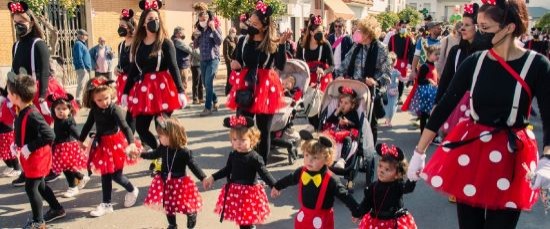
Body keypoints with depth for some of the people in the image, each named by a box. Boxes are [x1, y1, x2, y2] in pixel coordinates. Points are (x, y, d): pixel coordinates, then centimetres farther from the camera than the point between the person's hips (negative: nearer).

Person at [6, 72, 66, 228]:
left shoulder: (32, 115, -28)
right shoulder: (23, 112, 2)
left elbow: (49, 136, -34)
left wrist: (29, 148, -27)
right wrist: (16, 144, 2)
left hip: (37, 157, -10)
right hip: (31, 157, 10)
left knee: (30, 187, 0)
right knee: (40, 186, 20)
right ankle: (57, 209, 36)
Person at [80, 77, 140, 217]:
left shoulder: (114, 109, -20)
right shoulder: (94, 110, -3)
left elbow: (125, 127, -29)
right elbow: (88, 125, 13)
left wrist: (131, 143, -43)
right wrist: (81, 140, 21)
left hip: (115, 143, -6)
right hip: (101, 144, 6)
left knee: (116, 175, 0)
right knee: (105, 175, 11)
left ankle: (132, 191, 28)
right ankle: (106, 204, 22)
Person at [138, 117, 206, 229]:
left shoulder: (184, 152, -22)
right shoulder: (163, 148, -7)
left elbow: (193, 166, -19)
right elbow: (154, 154, 15)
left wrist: (204, 178, -27)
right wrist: (141, 154, 20)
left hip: (180, 183, -5)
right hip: (165, 182, 5)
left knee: (184, 205, 5)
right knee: (168, 205, 15)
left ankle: (192, 214, 38)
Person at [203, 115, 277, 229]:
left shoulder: (255, 158, -17)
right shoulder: (233, 155, 0)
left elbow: (264, 173, -16)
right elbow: (227, 170, 15)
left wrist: (274, 186, -28)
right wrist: (212, 178, 17)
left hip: (249, 192, -5)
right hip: (234, 192, 6)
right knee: (240, 219, 18)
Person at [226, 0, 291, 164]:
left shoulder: (273, 44, -3)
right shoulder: (243, 41, 5)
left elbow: (281, 66, -13)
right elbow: (237, 64, 12)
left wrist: (282, 44, -19)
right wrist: (235, 65, -11)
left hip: (266, 88, -2)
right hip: (245, 87, 2)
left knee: (264, 130, 8)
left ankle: (262, 164, 21)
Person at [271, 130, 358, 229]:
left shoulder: (331, 179, -24)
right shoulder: (301, 172, -8)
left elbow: (345, 196, -20)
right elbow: (289, 179, 13)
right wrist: (277, 187, 31)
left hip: (322, 219, -5)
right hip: (303, 216, 5)